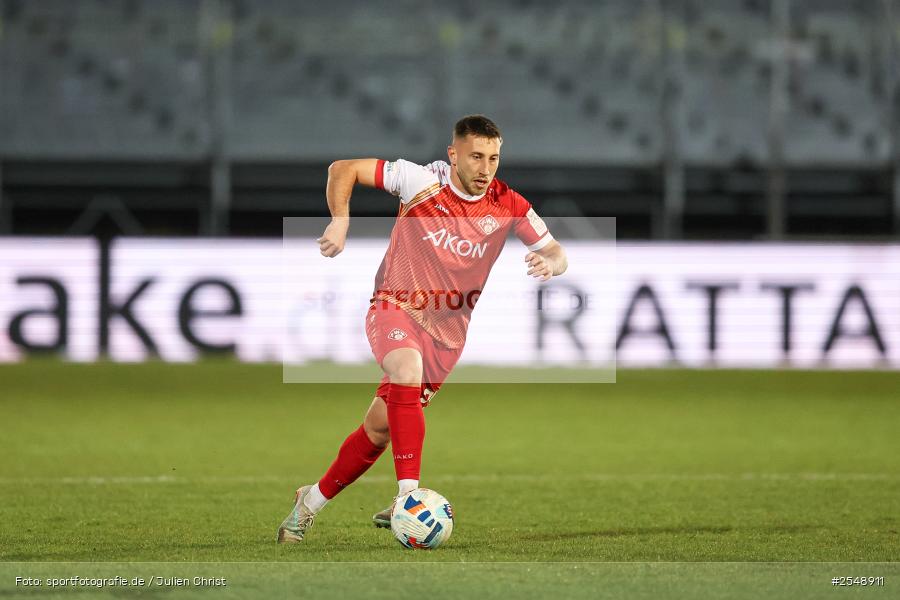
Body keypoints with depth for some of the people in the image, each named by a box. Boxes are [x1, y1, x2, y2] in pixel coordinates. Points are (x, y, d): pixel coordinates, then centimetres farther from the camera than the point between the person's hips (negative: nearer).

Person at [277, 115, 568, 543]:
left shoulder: (508, 206, -7)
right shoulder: (422, 181, -14)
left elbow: (555, 253, 1)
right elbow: (343, 170, -8)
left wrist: (550, 263, -23)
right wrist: (341, 221, -23)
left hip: (446, 329, 3)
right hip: (395, 307, -3)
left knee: (380, 427, 6)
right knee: (407, 368, -36)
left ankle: (312, 501, 28)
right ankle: (408, 496, -39)